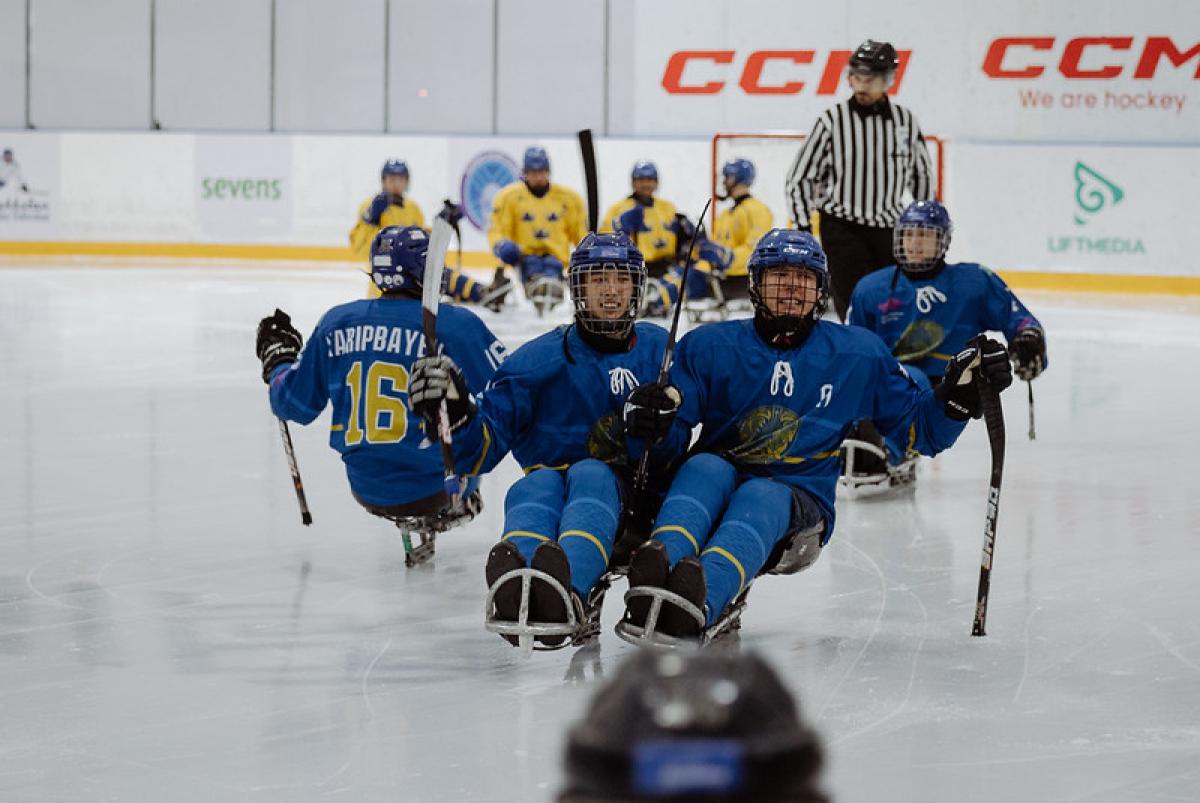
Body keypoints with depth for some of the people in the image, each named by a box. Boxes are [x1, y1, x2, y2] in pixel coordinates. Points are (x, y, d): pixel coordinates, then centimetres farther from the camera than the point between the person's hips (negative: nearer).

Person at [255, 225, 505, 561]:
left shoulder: (337, 323, 0)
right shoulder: (456, 325, -12)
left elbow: (294, 404, 9)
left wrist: (277, 358, 28)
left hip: (365, 490, 5)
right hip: (431, 487, -5)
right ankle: (452, 507, 18)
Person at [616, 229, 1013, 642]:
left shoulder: (859, 355, 10)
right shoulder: (710, 347, 7)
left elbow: (922, 428, 13)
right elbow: (673, 433, 2)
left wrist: (963, 385, -5)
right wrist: (654, 414, -21)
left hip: (798, 505, -1)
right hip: (713, 489, 1)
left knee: (759, 498, -35)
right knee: (705, 468, -33)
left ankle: (702, 599, -67)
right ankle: (657, 575, -63)